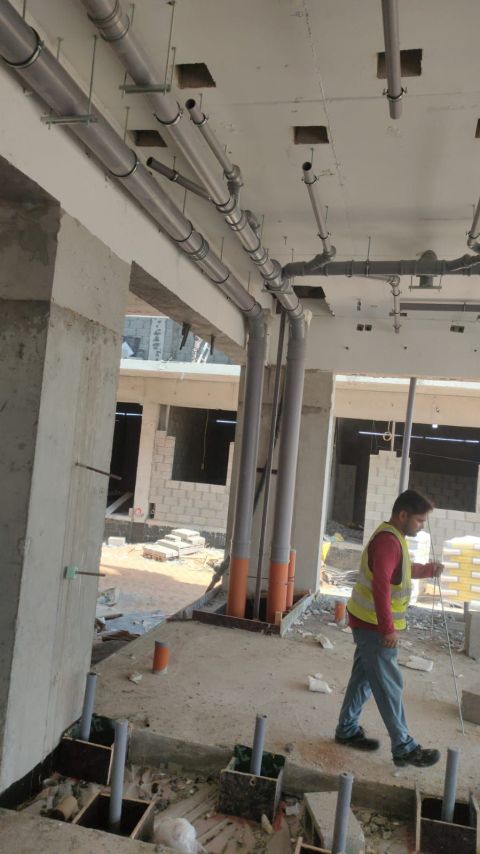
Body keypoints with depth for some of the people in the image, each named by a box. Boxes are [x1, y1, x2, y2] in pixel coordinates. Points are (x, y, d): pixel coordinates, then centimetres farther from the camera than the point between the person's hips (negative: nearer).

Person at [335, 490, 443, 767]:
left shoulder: (393, 536, 11)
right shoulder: (387, 540, -22)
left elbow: (403, 570, 25)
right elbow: (380, 587, -28)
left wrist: (427, 569, 7)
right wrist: (388, 628, -26)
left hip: (369, 623, 10)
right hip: (375, 625, -10)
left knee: (364, 678, 17)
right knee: (389, 685, -1)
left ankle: (348, 730, 29)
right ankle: (405, 749, 9)